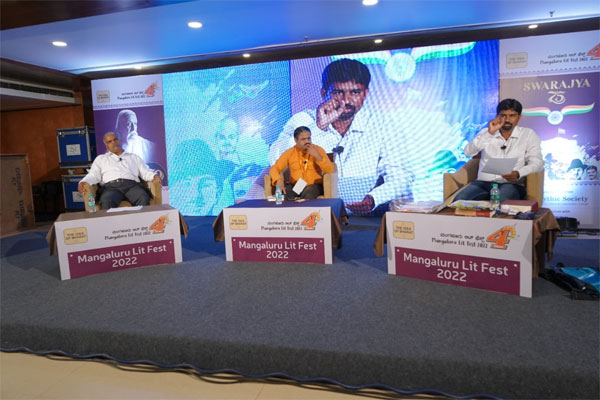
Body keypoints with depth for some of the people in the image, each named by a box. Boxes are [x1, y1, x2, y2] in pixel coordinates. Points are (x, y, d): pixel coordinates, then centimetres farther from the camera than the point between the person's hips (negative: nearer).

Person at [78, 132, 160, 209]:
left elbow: (145, 172, 18)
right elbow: (93, 175, 17)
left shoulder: (134, 157, 30)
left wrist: (154, 177, -6)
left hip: (132, 185, 0)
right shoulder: (100, 159, 31)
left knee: (144, 199, -37)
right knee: (107, 202, -39)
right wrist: (83, 182, -6)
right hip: (111, 186, 0)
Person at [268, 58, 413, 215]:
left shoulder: (381, 126, 2)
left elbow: (399, 177, -5)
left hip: (367, 220, 2)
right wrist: (317, 127, -21)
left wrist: (373, 199, -25)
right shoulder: (302, 121, 1)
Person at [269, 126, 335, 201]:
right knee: (283, 192, -30)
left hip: (314, 185, -1)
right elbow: (274, 169, 4)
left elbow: (330, 170, -6)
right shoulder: (289, 153, 7)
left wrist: (318, 156, -18)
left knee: (308, 192, -35)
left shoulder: (318, 150, 2)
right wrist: (278, 180, -17)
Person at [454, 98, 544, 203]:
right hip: (483, 182, 2)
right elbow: (468, 152, -3)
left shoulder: (528, 135, 10)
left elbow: (537, 163, 0)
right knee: (460, 199, -29)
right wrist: (489, 133, -13)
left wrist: (518, 173, -20)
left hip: (511, 184, -2)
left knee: (501, 201, -38)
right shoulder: (486, 132, 14)